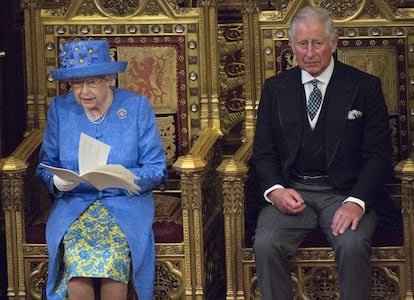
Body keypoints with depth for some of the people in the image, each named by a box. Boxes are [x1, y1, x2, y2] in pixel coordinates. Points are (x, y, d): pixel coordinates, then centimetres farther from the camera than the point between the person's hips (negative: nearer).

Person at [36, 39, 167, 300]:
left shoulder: (137, 107, 1)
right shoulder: (59, 109, 6)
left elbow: (157, 170, 0)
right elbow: (45, 166, 11)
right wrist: (57, 181, -13)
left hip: (126, 203, -1)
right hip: (73, 205, 1)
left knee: (111, 258, -34)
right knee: (77, 262, -32)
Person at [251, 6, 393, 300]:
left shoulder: (365, 86, 3)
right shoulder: (275, 88, 11)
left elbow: (379, 154, -1)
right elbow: (263, 152, 11)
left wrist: (357, 202, -18)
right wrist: (275, 190, -11)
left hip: (344, 193, -2)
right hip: (290, 193, 2)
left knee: (353, 245, -32)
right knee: (265, 244, -28)